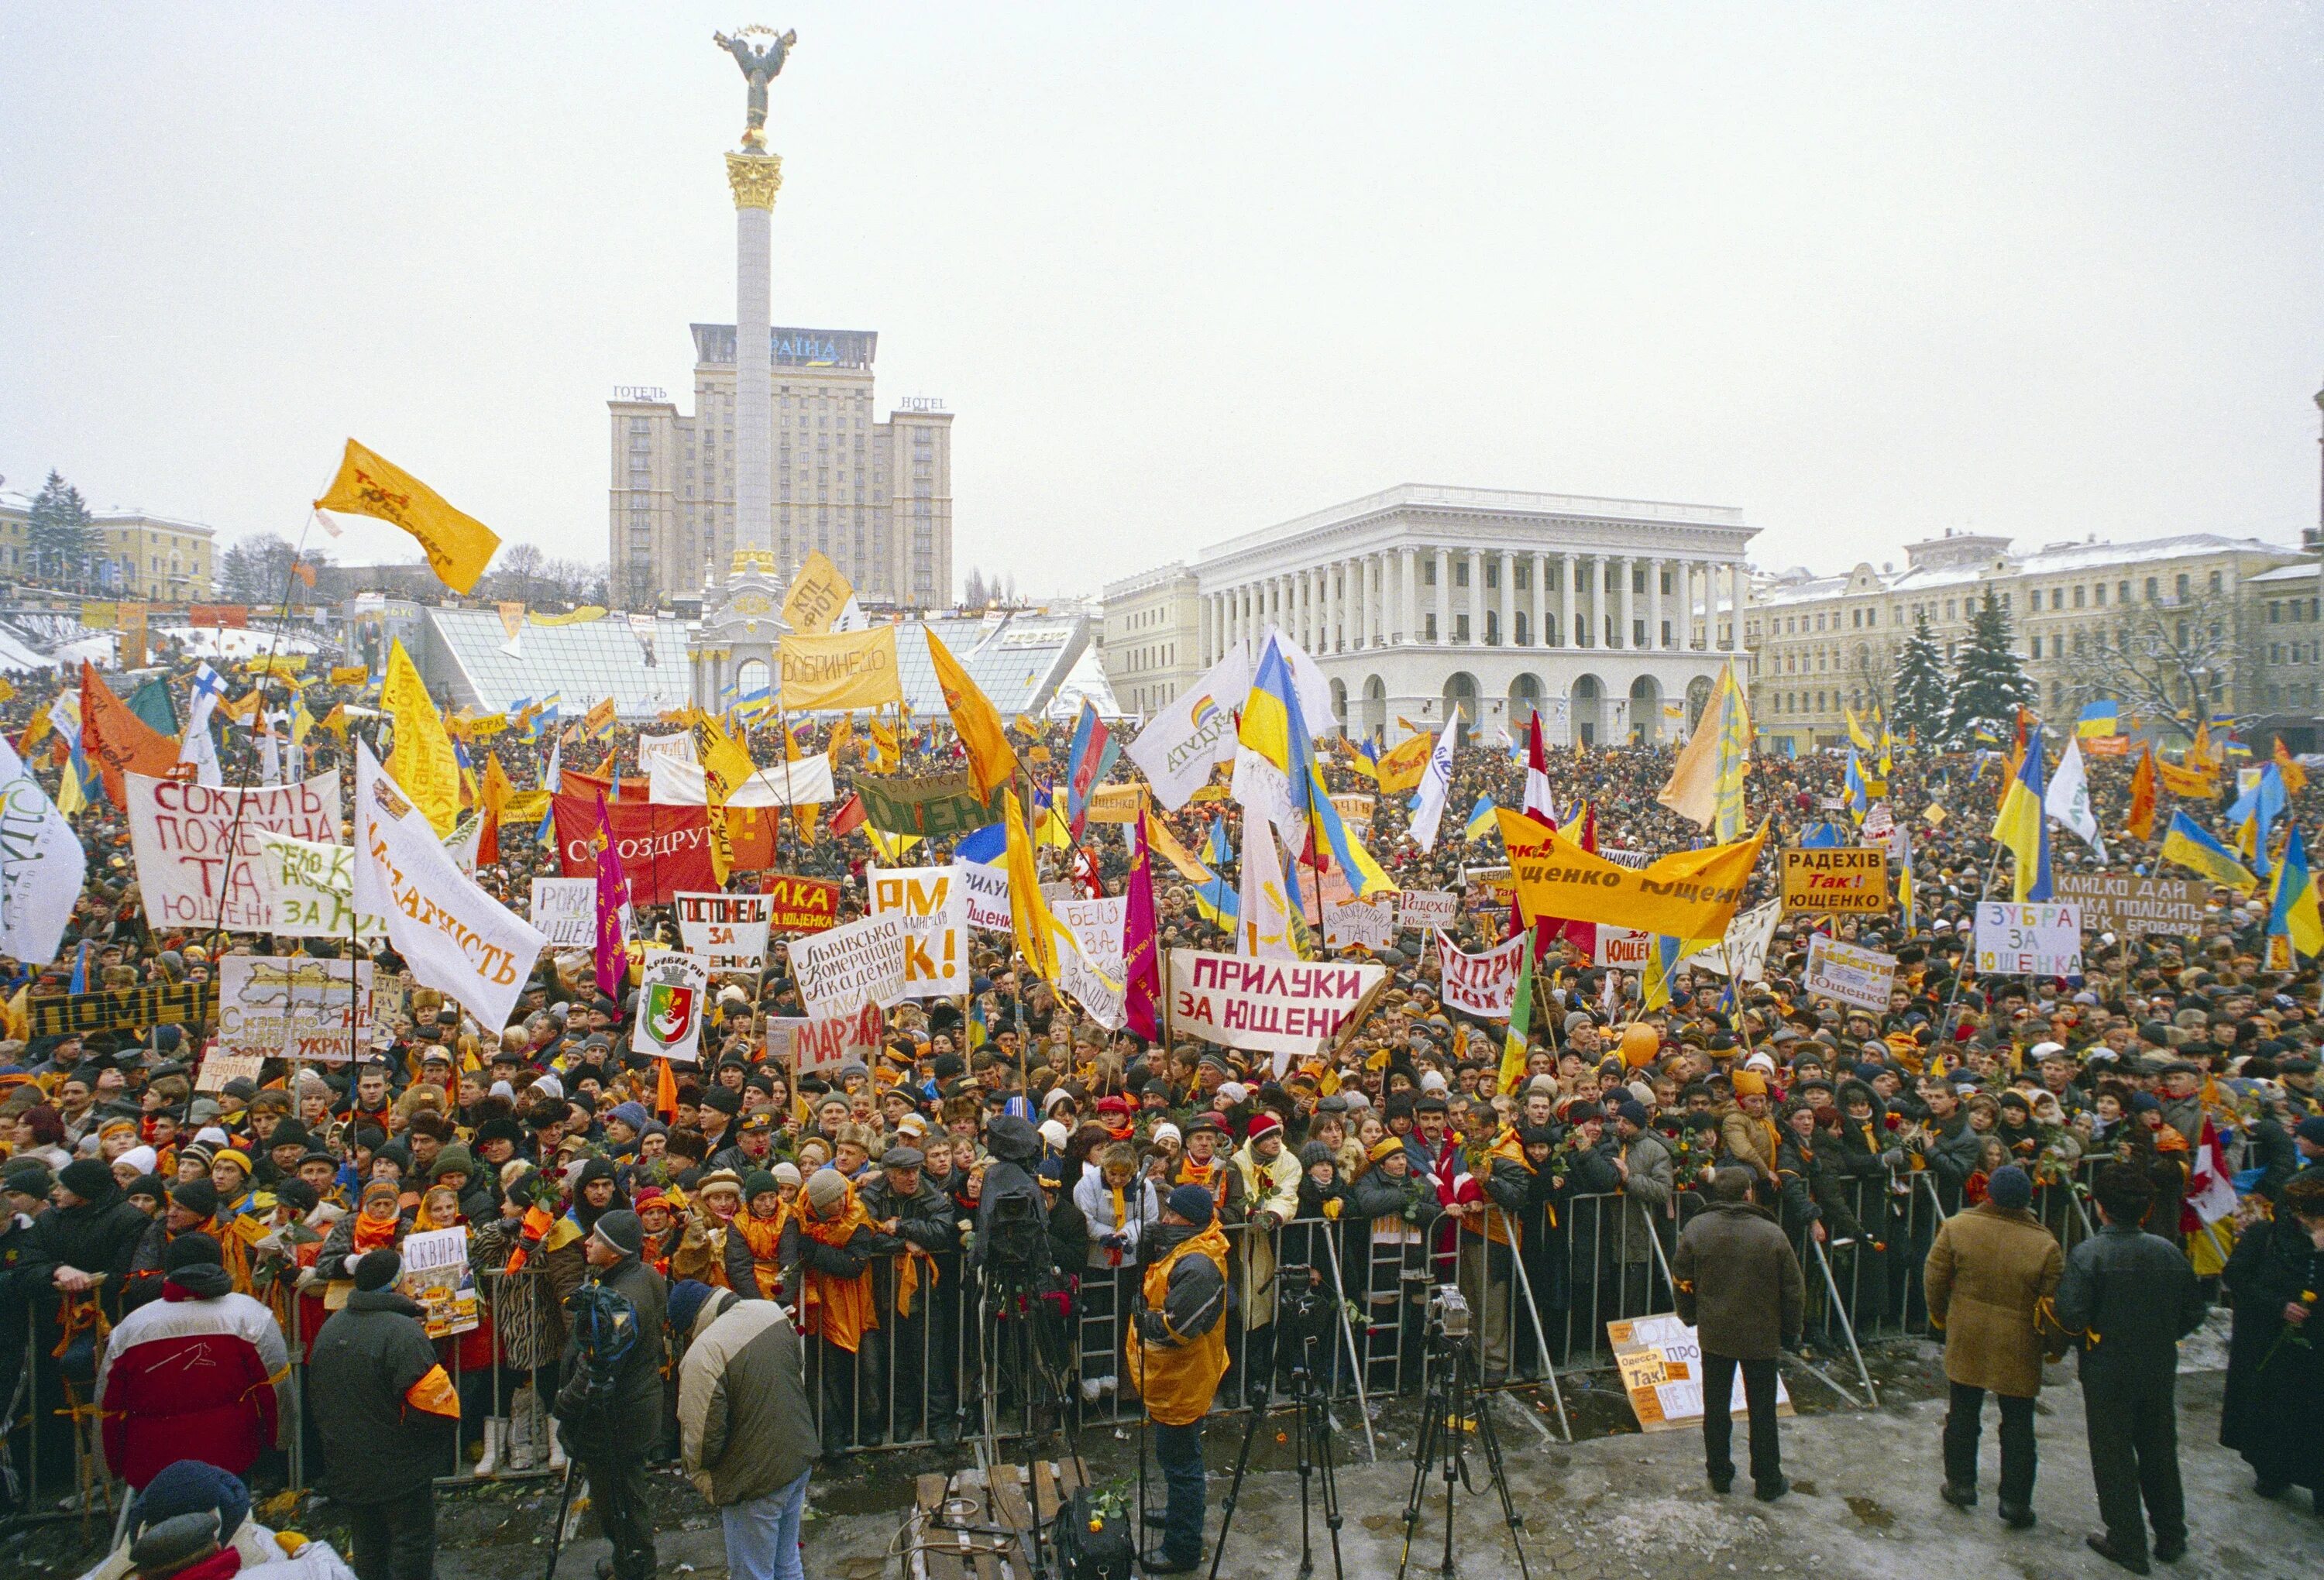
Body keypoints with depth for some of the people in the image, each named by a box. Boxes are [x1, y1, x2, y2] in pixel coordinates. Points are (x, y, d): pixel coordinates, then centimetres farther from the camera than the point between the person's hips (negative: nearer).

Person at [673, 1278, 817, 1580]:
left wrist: (703, 1480, 2)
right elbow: (800, 1368, 12)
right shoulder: (771, 1311, -3)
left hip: (755, 1481, -7)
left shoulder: (701, 1356, -25)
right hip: (800, 1460, 7)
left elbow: (702, 1439, -19)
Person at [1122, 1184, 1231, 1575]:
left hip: (1182, 1384, -10)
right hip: (1172, 1378, 10)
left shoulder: (1197, 1267, -31)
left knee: (1180, 1462, 4)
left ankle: (1182, 1549, 18)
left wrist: (1143, 1314, -17)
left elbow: (1174, 1327, -33)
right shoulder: (1182, 1249, 1)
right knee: (1178, 1459, 27)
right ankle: (1182, 1512, 47)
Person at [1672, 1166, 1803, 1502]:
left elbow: (1682, 1279, 0)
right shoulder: (1772, 1234, -14)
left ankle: (1719, 1474, 23)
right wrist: (1790, 1332, 8)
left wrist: (1690, 1317, 16)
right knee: (1762, 1410, 11)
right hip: (1761, 1336, -1)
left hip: (1714, 1334, 1)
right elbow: (1793, 1290, -6)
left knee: (1716, 1406, 13)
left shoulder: (1696, 1229, -9)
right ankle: (1768, 1482, 21)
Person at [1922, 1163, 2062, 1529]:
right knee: (2018, 1423, 11)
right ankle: (2015, 1500, 17)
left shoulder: (1956, 1227, -11)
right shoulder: (2045, 1244, -16)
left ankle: (1960, 1484, 25)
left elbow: (1934, 1279, -4)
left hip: (1966, 1339, 1)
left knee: (1963, 1413, 15)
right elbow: (2053, 1305, -9)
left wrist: (1939, 1316, 15)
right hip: (2018, 1348, -1)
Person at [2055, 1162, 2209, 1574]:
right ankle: (2171, 1537, 35)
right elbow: (2193, 1312, 2)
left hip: (2108, 1373, -5)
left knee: (2114, 1457, 9)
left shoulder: (2088, 1254, -21)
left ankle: (2128, 1545, 19)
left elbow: (2071, 1316, -26)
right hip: (2160, 1370, 5)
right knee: (2160, 1451, 21)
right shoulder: (2168, 1251, -6)